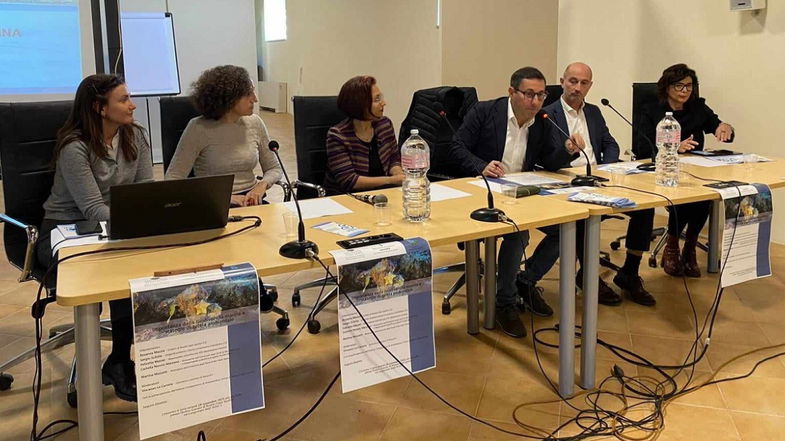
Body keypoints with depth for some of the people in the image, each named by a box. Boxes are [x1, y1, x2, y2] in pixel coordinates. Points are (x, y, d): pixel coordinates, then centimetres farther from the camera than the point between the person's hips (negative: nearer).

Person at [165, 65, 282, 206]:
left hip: (251, 201, 3)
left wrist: (262, 185, -8)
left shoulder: (255, 123, 7)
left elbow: (274, 169, 16)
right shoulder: (199, 128, -6)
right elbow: (173, 178, -9)